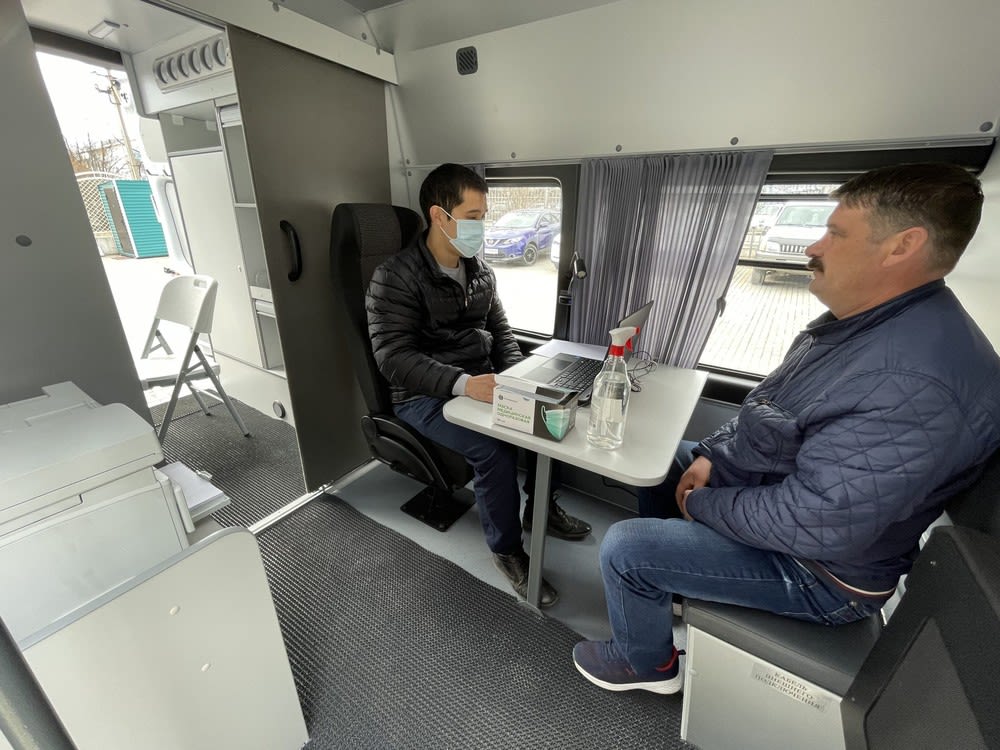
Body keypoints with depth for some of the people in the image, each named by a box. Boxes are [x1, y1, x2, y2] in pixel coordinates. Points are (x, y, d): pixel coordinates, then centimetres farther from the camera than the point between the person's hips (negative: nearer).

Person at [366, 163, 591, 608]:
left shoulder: (480, 270, 8)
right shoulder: (394, 278, -13)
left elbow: (500, 331, 12)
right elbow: (393, 358, -22)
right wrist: (463, 383, -36)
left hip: (481, 384, 7)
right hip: (425, 397, -6)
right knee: (494, 450, -28)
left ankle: (541, 506, 16)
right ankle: (507, 549, 1)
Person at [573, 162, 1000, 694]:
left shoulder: (918, 382, -35)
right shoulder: (854, 320, -1)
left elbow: (811, 525, -34)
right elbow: (769, 405, 7)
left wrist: (701, 504, -18)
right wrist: (711, 456, -4)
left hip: (815, 567, -9)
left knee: (623, 548, -11)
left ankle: (648, 664, 22)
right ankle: (662, 580, 39)